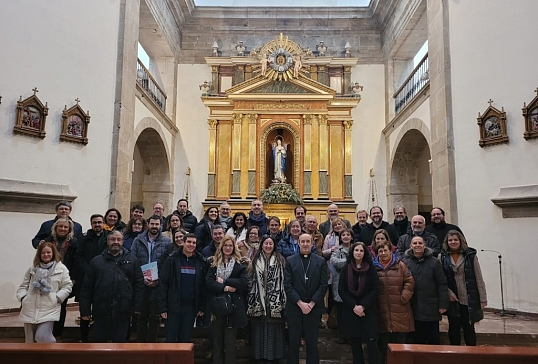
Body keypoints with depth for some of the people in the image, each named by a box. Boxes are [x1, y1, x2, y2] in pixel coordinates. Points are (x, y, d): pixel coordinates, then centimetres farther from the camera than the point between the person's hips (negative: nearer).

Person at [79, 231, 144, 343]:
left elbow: (139, 284, 3)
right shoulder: (96, 261, 6)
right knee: (99, 340, 14)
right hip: (101, 312, 1)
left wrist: (137, 307, -2)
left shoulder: (131, 259, 4)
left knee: (120, 341, 11)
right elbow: (87, 287, 5)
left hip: (123, 312, -1)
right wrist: (85, 310, 2)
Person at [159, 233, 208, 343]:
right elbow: (163, 283, -5)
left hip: (191, 306, 2)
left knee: (185, 339, 11)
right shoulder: (172, 259, -4)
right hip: (174, 306, -2)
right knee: (171, 339, 6)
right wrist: (162, 307, -9)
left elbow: (203, 285, 4)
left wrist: (202, 307, 1)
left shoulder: (201, 261, 3)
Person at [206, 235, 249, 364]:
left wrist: (224, 281, -11)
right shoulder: (214, 262, 8)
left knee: (230, 339, 5)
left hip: (233, 305, -2)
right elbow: (208, 281, -5)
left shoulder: (240, 263, 3)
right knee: (217, 339, 10)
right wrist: (225, 288, -16)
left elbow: (244, 282, -9)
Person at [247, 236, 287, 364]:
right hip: (259, 300, 1)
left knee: (274, 328, 3)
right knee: (260, 328, 6)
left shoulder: (280, 260, 2)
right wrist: (252, 299, 2)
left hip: (275, 301, -1)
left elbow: (283, 280, 1)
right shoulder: (256, 260, 5)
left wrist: (282, 299, -4)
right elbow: (252, 280, 7)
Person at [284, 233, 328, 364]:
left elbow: (323, 285, -2)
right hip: (294, 308, 0)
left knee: (312, 342, 8)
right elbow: (287, 285, -4)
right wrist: (300, 303, -11)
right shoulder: (290, 260, 2)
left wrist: (311, 304, -9)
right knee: (293, 342, 7)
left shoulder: (321, 261, 4)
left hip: (314, 308, 0)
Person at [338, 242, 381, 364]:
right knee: (355, 343, 7)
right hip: (351, 311, 1)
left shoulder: (371, 268, 1)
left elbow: (375, 289, -5)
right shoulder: (345, 269, 3)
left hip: (368, 311, -1)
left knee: (371, 343, -6)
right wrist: (354, 306, -12)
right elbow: (341, 290, -1)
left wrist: (363, 306, -14)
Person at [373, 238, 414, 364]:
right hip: (381, 311, 1)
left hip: (399, 310, -1)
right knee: (383, 342, 10)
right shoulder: (374, 267, 3)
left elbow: (409, 282, -2)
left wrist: (404, 297, -8)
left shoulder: (400, 265, 1)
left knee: (400, 340, 8)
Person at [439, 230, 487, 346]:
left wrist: (483, 298, -3)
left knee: (469, 328, 8)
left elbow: (479, 278, -1)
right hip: (452, 300, 1)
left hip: (469, 300, -1)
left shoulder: (470, 255, -2)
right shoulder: (442, 257, -2)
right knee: (454, 328, 12)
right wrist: (448, 292, -12)